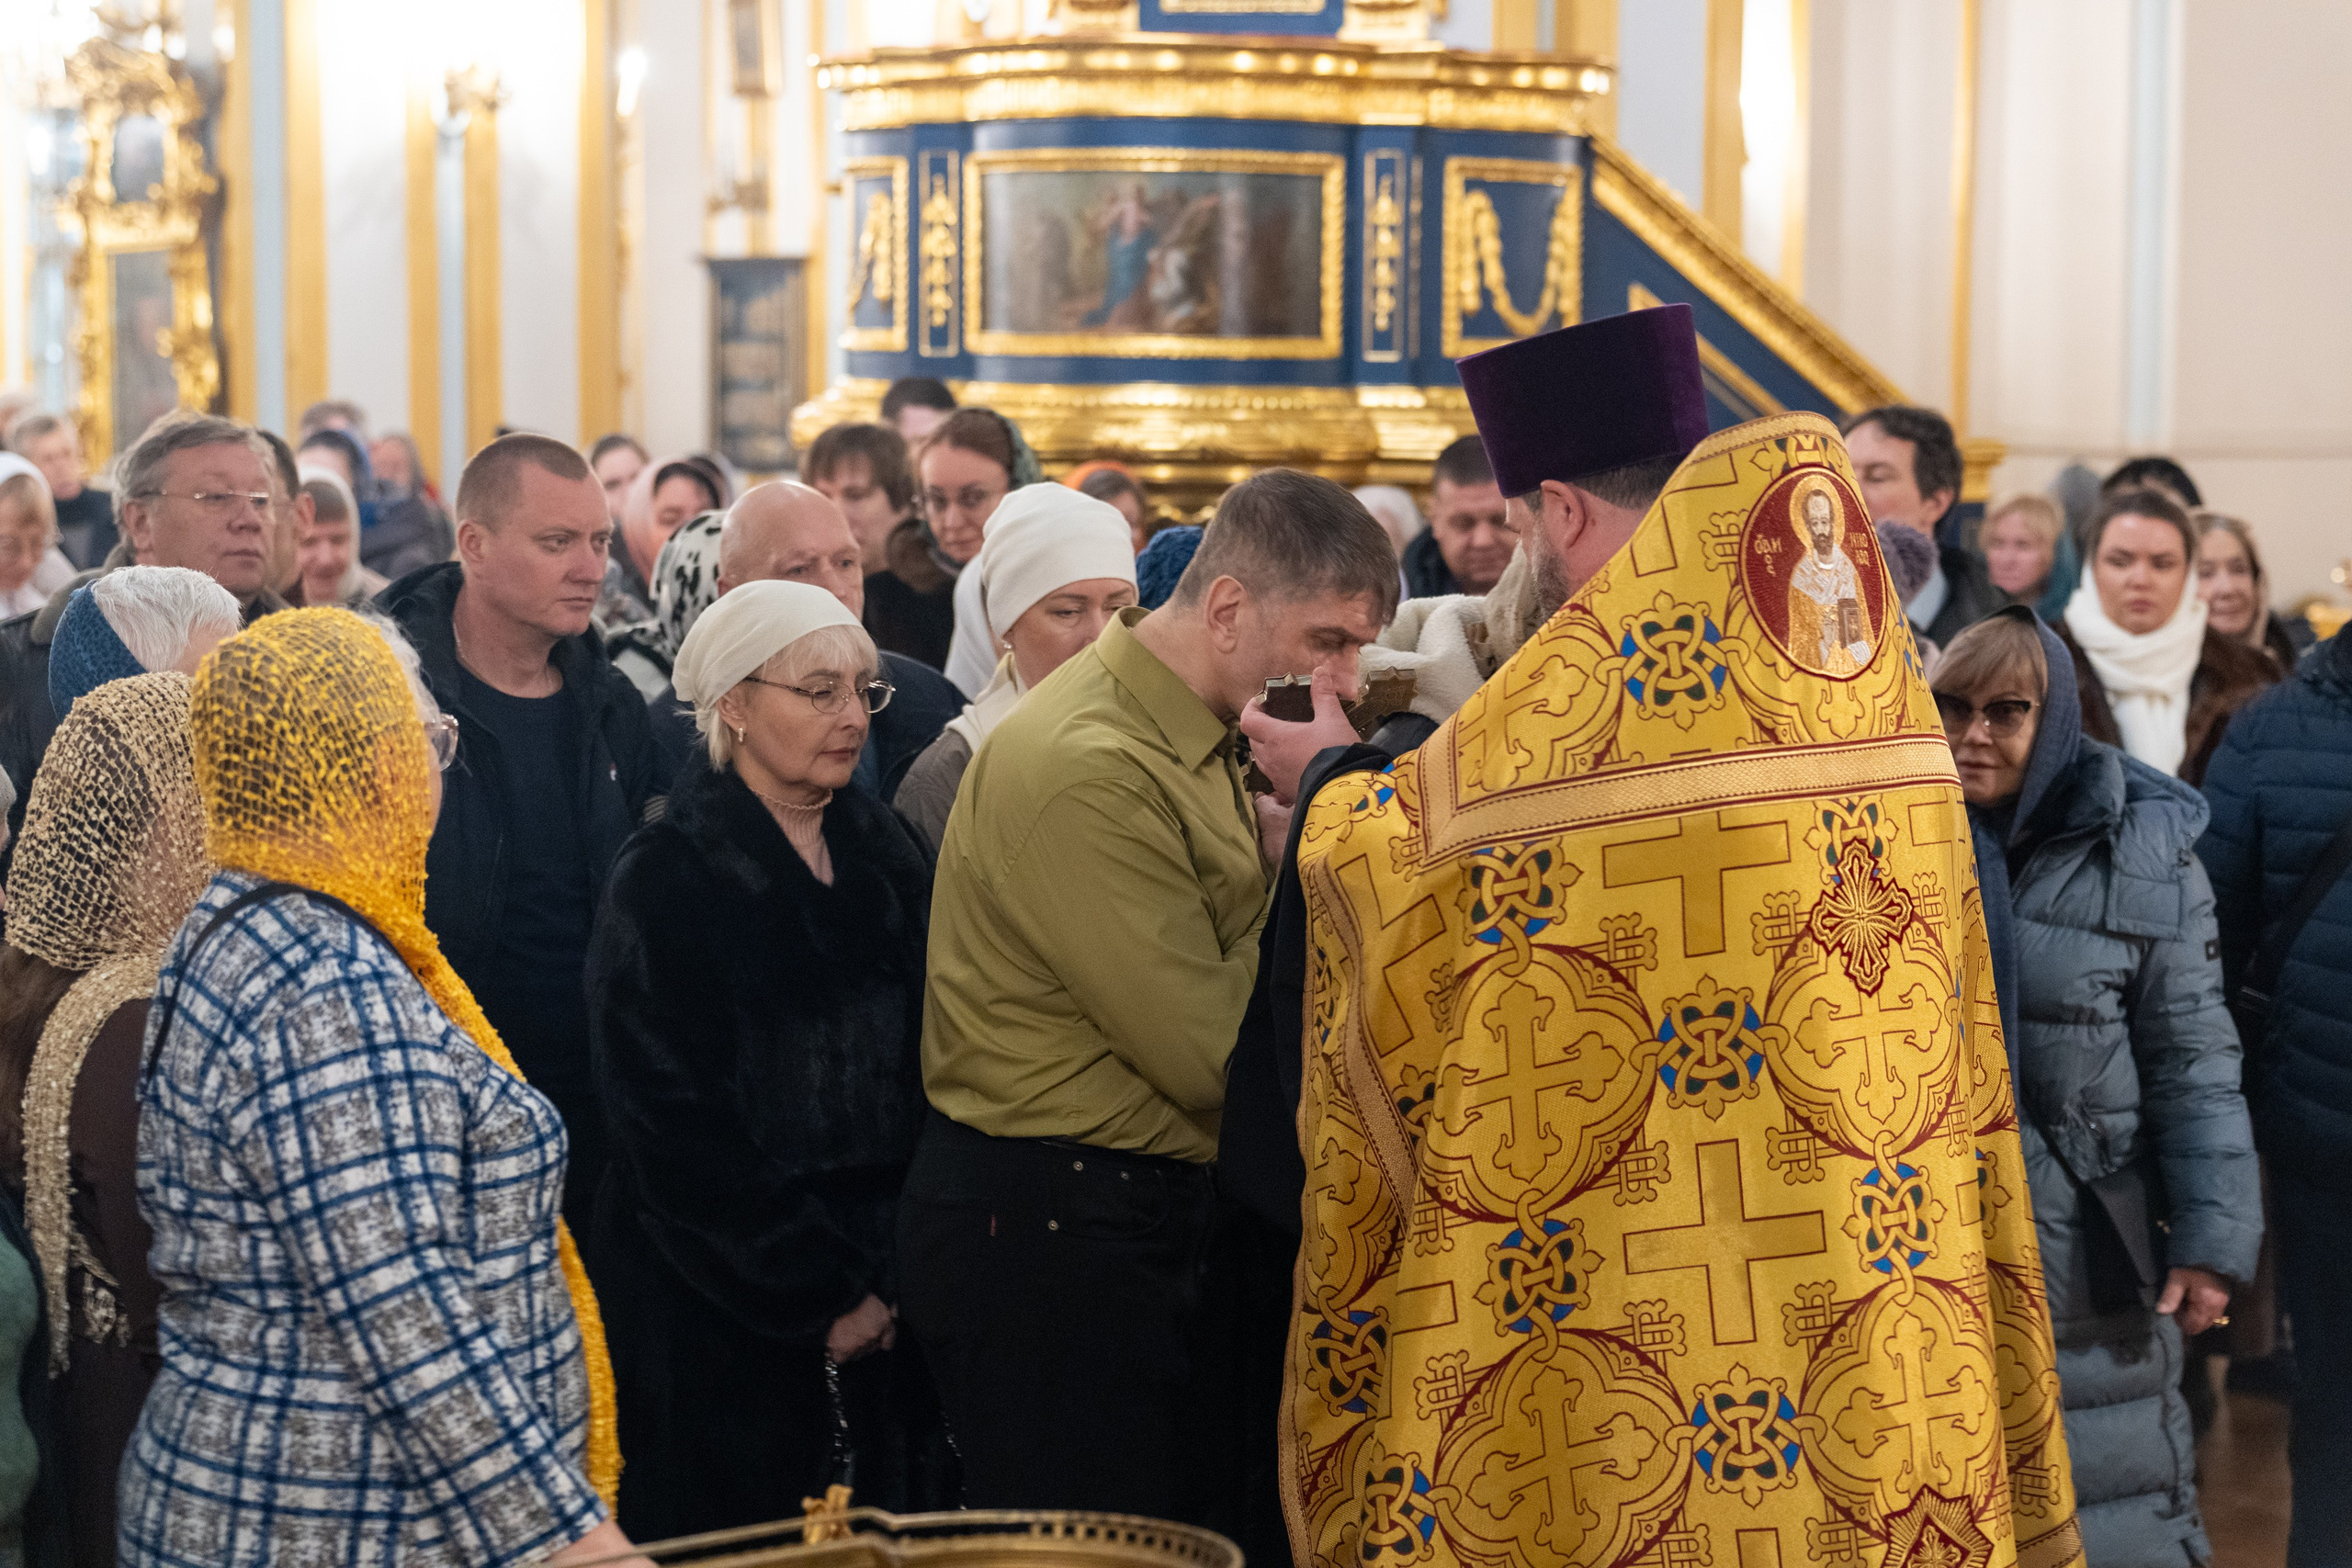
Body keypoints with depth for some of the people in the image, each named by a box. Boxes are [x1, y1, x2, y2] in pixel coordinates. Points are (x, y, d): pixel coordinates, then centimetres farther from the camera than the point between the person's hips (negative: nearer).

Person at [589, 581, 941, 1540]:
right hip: (721, 1330, -5)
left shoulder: (887, 860, 10)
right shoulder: (665, 881, -8)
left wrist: (896, 1279, -1)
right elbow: (677, 1134, -12)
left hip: (884, 1309, 5)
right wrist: (822, 1295, -12)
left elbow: (929, 1078, 10)